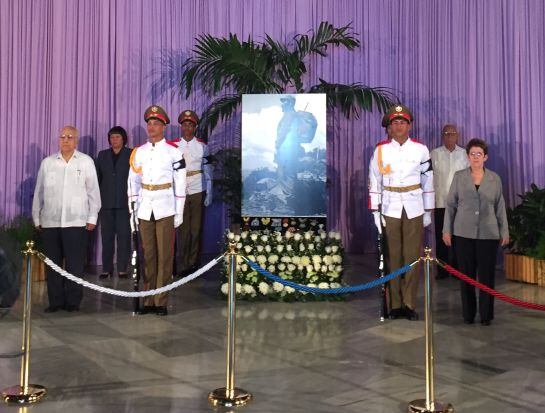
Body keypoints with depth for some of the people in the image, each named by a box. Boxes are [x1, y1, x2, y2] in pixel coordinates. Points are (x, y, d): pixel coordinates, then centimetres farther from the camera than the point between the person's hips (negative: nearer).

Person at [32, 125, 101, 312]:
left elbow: (93, 191, 4)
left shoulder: (86, 162, 3)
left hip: (76, 221, -2)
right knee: (52, 263, 6)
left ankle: (73, 301, 9)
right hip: (50, 221, 3)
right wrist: (37, 218, 11)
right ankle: (55, 301, 16)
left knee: (75, 263, -1)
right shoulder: (47, 162, 10)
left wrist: (92, 217, 1)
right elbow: (39, 192, 12)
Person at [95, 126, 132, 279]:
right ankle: (106, 269, 9)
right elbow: (97, 178, 13)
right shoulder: (102, 155, 14)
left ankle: (122, 269, 4)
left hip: (124, 202, -3)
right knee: (107, 236, 4)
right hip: (106, 202, 3)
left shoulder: (131, 154, 4)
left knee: (124, 236, -2)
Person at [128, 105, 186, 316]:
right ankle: (148, 300, 16)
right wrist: (132, 209, 7)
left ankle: (161, 302, 7)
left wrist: (179, 212, -3)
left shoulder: (174, 151, -1)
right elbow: (133, 182, 12)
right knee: (148, 255, 8)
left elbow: (180, 183, -1)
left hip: (165, 209, -3)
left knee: (164, 255, -1)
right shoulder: (138, 152, 10)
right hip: (144, 209, 4)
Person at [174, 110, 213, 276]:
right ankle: (181, 266, 9)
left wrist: (209, 194, -1)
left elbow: (208, 171, 4)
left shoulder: (202, 146, 5)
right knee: (182, 230, 0)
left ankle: (193, 264, 15)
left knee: (196, 229, 4)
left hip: (198, 192, 0)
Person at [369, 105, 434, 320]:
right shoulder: (381, 150, 2)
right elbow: (374, 182, 2)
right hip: (390, 209, 0)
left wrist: (428, 211, 6)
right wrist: (375, 211, -2)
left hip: (414, 210, 1)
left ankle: (409, 304, 10)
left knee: (413, 256, 1)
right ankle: (395, 304, 12)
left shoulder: (421, 149, 3)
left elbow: (428, 181, 7)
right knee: (393, 256, 3)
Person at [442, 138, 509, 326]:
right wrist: (447, 230, 1)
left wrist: (504, 231, 8)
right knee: (466, 274, 5)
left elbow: (500, 207, 9)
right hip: (464, 233, 0)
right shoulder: (459, 177, 3)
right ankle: (468, 314, 18)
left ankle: (486, 314, 17)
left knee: (486, 274, 3)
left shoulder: (495, 179, 6)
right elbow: (450, 204, 4)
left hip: (488, 234, 0)